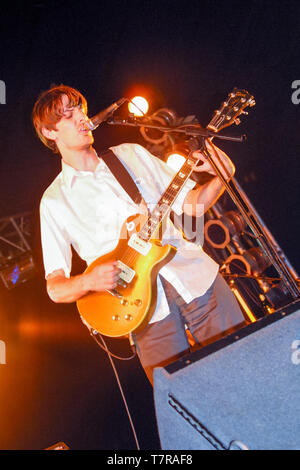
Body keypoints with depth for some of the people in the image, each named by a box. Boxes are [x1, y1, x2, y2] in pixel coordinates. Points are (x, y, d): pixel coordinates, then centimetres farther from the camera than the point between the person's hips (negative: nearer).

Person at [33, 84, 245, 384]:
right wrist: (88, 281, -19)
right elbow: (55, 287, 2)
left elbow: (190, 202, 12)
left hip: (198, 278, 3)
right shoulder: (55, 201, 4)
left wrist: (222, 176, -7)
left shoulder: (132, 154, 12)